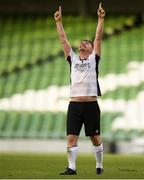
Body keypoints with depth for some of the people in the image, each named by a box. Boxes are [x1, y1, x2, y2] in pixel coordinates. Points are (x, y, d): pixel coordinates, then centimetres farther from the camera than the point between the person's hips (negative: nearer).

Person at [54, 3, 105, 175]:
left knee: (95, 138, 5)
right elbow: (63, 40, 14)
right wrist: (59, 22, 11)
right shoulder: (73, 59, 15)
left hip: (91, 104, -2)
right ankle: (71, 167, -3)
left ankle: (99, 166, 17)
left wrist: (101, 19, -3)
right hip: (74, 104, 3)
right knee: (71, 137, -5)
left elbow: (98, 38, 2)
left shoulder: (93, 59, 8)